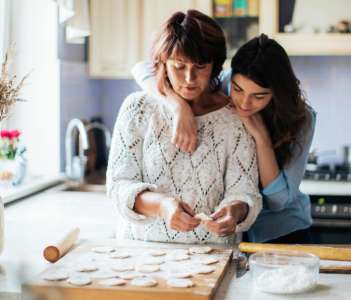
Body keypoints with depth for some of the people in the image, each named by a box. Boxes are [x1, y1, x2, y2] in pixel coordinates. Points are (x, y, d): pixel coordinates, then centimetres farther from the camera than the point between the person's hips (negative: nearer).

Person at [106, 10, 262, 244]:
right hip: (142, 247, -2)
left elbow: (245, 192, -1)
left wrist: (235, 211, -25)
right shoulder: (139, 108, 2)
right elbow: (119, 184, -3)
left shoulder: (234, 119, 2)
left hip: (211, 253, 3)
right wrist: (160, 205, -22)